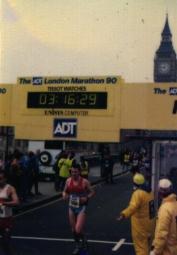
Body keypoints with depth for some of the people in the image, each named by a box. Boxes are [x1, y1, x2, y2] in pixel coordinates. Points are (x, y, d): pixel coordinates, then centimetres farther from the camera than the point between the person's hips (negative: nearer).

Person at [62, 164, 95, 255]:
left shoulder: (84, 182, -13)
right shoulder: (68, 181, -2)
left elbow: (92, 192, -3)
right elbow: (65, 191, 11)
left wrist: (87, 198, -21)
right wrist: (64, 195, -11)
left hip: (81, 207, -4)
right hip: (72, 207, 4)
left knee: (78, 230, -13)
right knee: (73, 230, 13)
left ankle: (84, 241, 20)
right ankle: (78, 246, 37)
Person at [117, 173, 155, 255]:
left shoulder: (138, 193, -23)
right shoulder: (149, 191, 4)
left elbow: (133, 206, -41)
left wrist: (124, 214, -54)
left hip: (141, 225, -8)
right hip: (149, 223, 8)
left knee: (141, 246, -1)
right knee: (147, 244, 25)